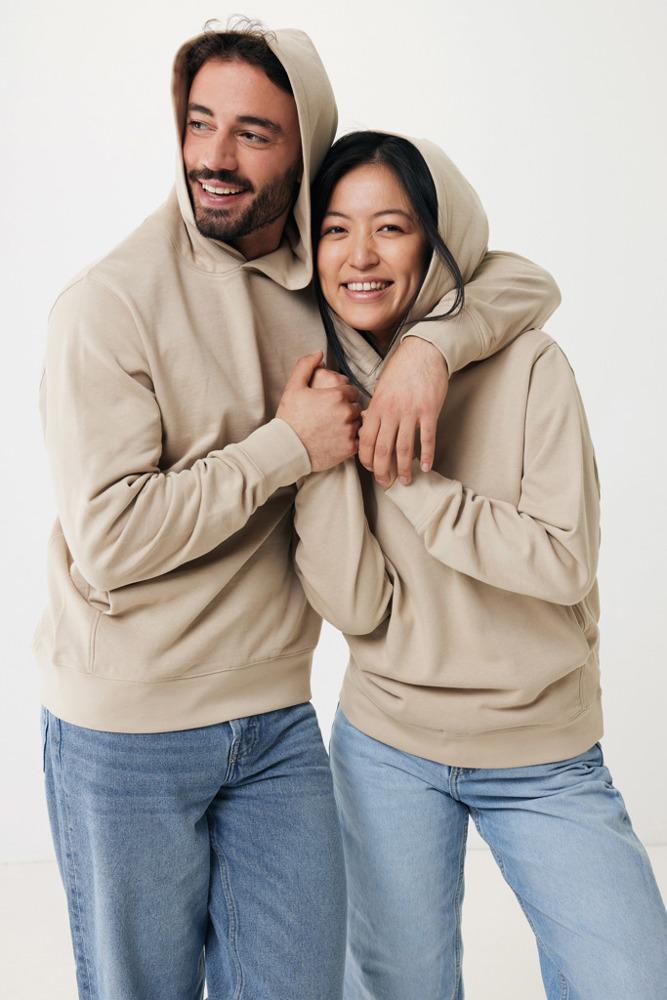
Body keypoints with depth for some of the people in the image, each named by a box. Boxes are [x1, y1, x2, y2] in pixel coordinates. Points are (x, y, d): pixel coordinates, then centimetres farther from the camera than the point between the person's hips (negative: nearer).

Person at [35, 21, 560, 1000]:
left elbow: (524, 280, 5)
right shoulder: (110, 304, -14)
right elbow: (107, 540, -21)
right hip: (127, 734, -4)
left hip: (277, 719, 4)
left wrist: (431, 339, -15)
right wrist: (288, 445, -17)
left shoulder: (329, 280, 2)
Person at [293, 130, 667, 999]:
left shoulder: (525, 365, -11)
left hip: (545, 758, -1)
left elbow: (565, 560, -17)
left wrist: (402, 473, -19)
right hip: (387, 745, 2)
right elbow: (354, 608, -10)